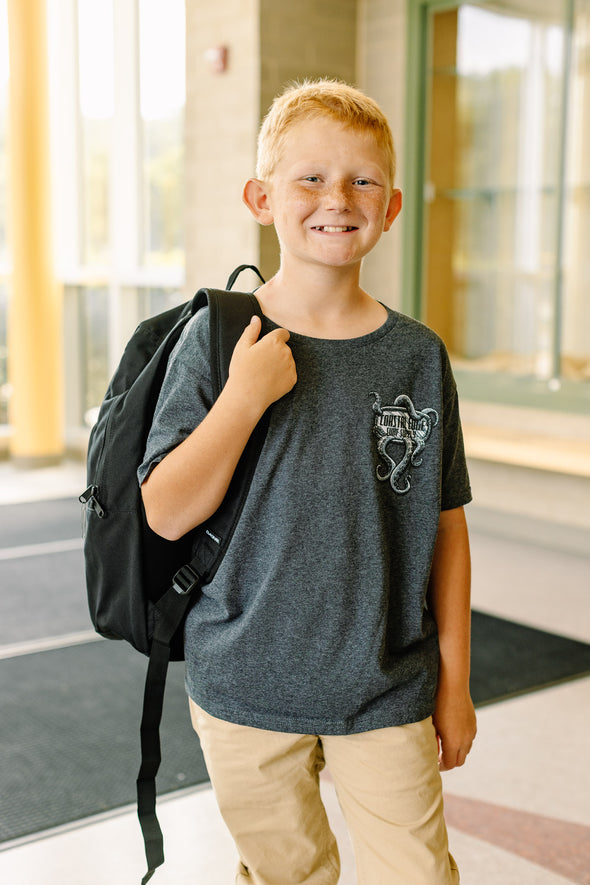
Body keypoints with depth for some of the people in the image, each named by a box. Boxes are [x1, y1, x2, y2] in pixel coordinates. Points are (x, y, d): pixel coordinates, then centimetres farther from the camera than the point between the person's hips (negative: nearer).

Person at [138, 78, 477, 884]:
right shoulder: (216, 339, -7)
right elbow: (168, 515, -10)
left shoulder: (418, 356, -3)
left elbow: (445, 526, 3)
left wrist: (454, 676, 5)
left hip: (387, 692, 1)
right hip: (247, 687, 0)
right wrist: (245, 397, -21)